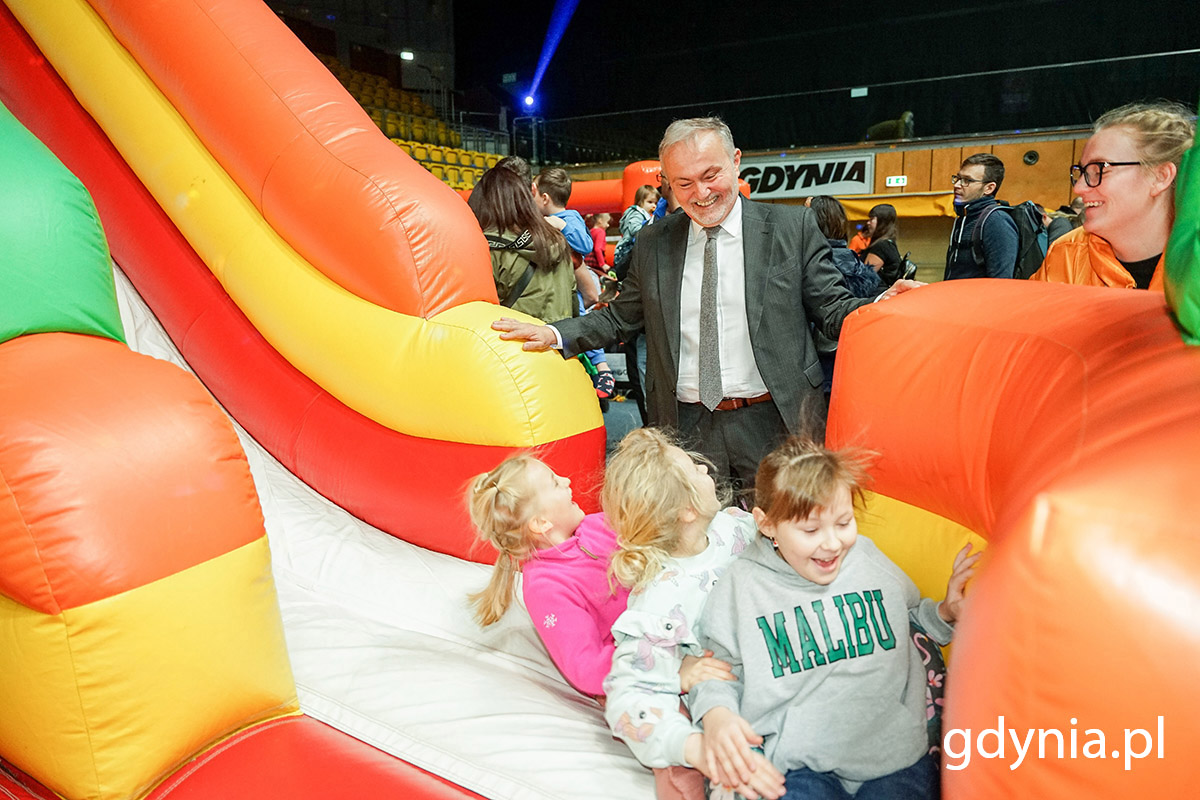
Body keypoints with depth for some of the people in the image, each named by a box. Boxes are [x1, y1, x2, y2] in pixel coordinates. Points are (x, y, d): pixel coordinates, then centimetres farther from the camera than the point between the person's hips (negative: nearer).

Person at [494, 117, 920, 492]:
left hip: (773, 428, -1)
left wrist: (881, 307, -19)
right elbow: (621, 317, 13)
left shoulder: (793, 227, 1)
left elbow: (831, 309, 1)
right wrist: (554, 334, 1)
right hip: (686, 431, 2)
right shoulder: (653, 242, 8)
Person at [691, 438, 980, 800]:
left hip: (896, 757, 3)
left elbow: (911, 619, 25)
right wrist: (716, 714, -12)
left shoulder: (868, 556, 8)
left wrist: (946, 612, 6)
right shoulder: (741, 586, -1)